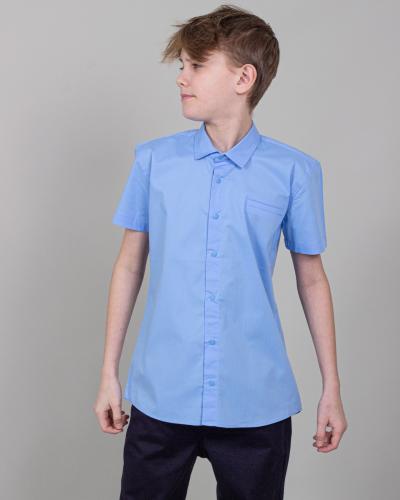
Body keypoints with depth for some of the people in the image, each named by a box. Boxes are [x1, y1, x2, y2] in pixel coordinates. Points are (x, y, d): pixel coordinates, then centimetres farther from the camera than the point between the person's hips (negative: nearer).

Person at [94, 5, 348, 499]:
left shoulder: (294, 171, -4)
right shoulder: (154, 159, 0)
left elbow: (311, 279, 4)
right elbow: (129, 265, 6)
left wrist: (331, 389, 6)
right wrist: (109, 373, 7)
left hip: (256, 403, -1)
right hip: (160, 398, 1)